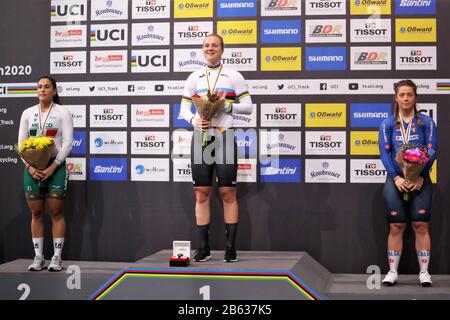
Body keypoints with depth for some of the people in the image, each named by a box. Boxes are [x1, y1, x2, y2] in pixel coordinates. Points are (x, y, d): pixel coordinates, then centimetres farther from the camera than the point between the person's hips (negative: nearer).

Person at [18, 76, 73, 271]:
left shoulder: (62, 112, 0)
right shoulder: (28, 113, 10)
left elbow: (67, 142, -7)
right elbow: (21, 143, 6)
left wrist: (53, 167, -16)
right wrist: (29, 166, -9)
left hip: (56, 167, -3)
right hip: (32, 168, 3)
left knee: (56, 213, 0)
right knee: (36, 214, 6)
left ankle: (57, 258, 6)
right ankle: (38, 258, 13)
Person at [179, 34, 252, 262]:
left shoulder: (233, 76, 5)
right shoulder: (194, 77, 11)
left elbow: (247, 106, 3)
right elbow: (184, 109, 10)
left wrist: (226, 106, -13)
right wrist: (194, 120, -10)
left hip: (224, 136, -2)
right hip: (201, 136, 2)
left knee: (228, 193, -1)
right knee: (201, 193, 2)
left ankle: (230, 246, 5)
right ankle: (204, 247, 8)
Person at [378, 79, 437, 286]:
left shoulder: (426, 122, 4)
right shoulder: (387, 124, 6)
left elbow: (432, 151, -2)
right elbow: (384, 153, -1)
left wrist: (421, 176, -13)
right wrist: (396, 177, -13)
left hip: (420, 180, 0)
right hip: (396, 180, 1)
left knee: (421, 226, -2)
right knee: (396, 227, 2)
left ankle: (424, 272, 6)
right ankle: (392, 271, 9)